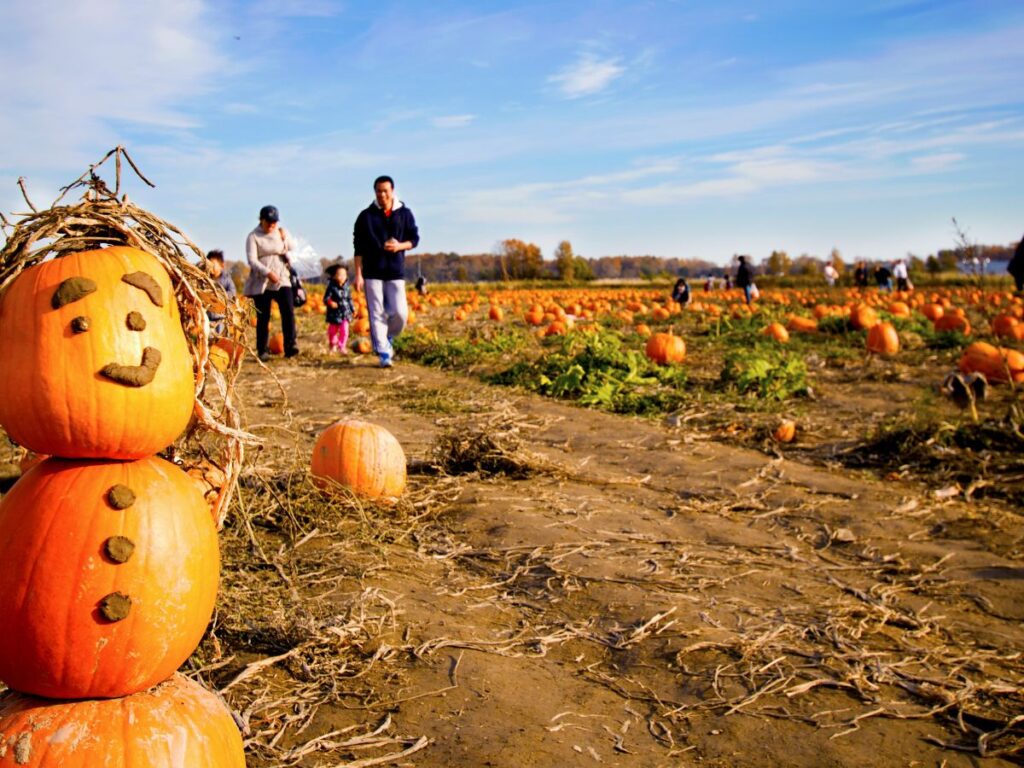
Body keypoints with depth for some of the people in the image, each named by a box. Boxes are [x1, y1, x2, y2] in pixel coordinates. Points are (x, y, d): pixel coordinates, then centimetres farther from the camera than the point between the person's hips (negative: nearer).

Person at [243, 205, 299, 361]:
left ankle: (290, 346, -14)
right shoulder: (253, 236, -3)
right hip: (261, 282, -3)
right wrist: (268, 272, -25)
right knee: (263, 317, 1)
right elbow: (252, 260, -12)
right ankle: (262, 351, 10)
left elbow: (293, 246, 21)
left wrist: (285, 238, 0)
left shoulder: (281, 231, 12)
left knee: (288, 310, -14)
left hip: (282, 279, 3)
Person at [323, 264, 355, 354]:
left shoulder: (347, 287, 0)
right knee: (333, 330, 13)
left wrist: (353, 309, 16)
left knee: (344, 330, -6)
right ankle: (333, 344, 36)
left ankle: (341, 346, 10)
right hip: (334, 313, -2)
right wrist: (330, 302, -36)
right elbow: (326, 298, -14)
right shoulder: (332, 287, -13)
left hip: (345, 313, 2)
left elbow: (349, 299, 12)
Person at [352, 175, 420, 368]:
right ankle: (383, 354, 5)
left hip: (396, 272, 1)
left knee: (400, 313, -6)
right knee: (376, 314, -1)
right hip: (372, 273, -1)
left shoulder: (405, 214, 5)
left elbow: (414, 239, 10)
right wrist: (358, 275, -4)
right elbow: (358, 247, 2)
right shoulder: (366, 216, 2)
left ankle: (387, 338, 23)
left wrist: (400, 246, -13)